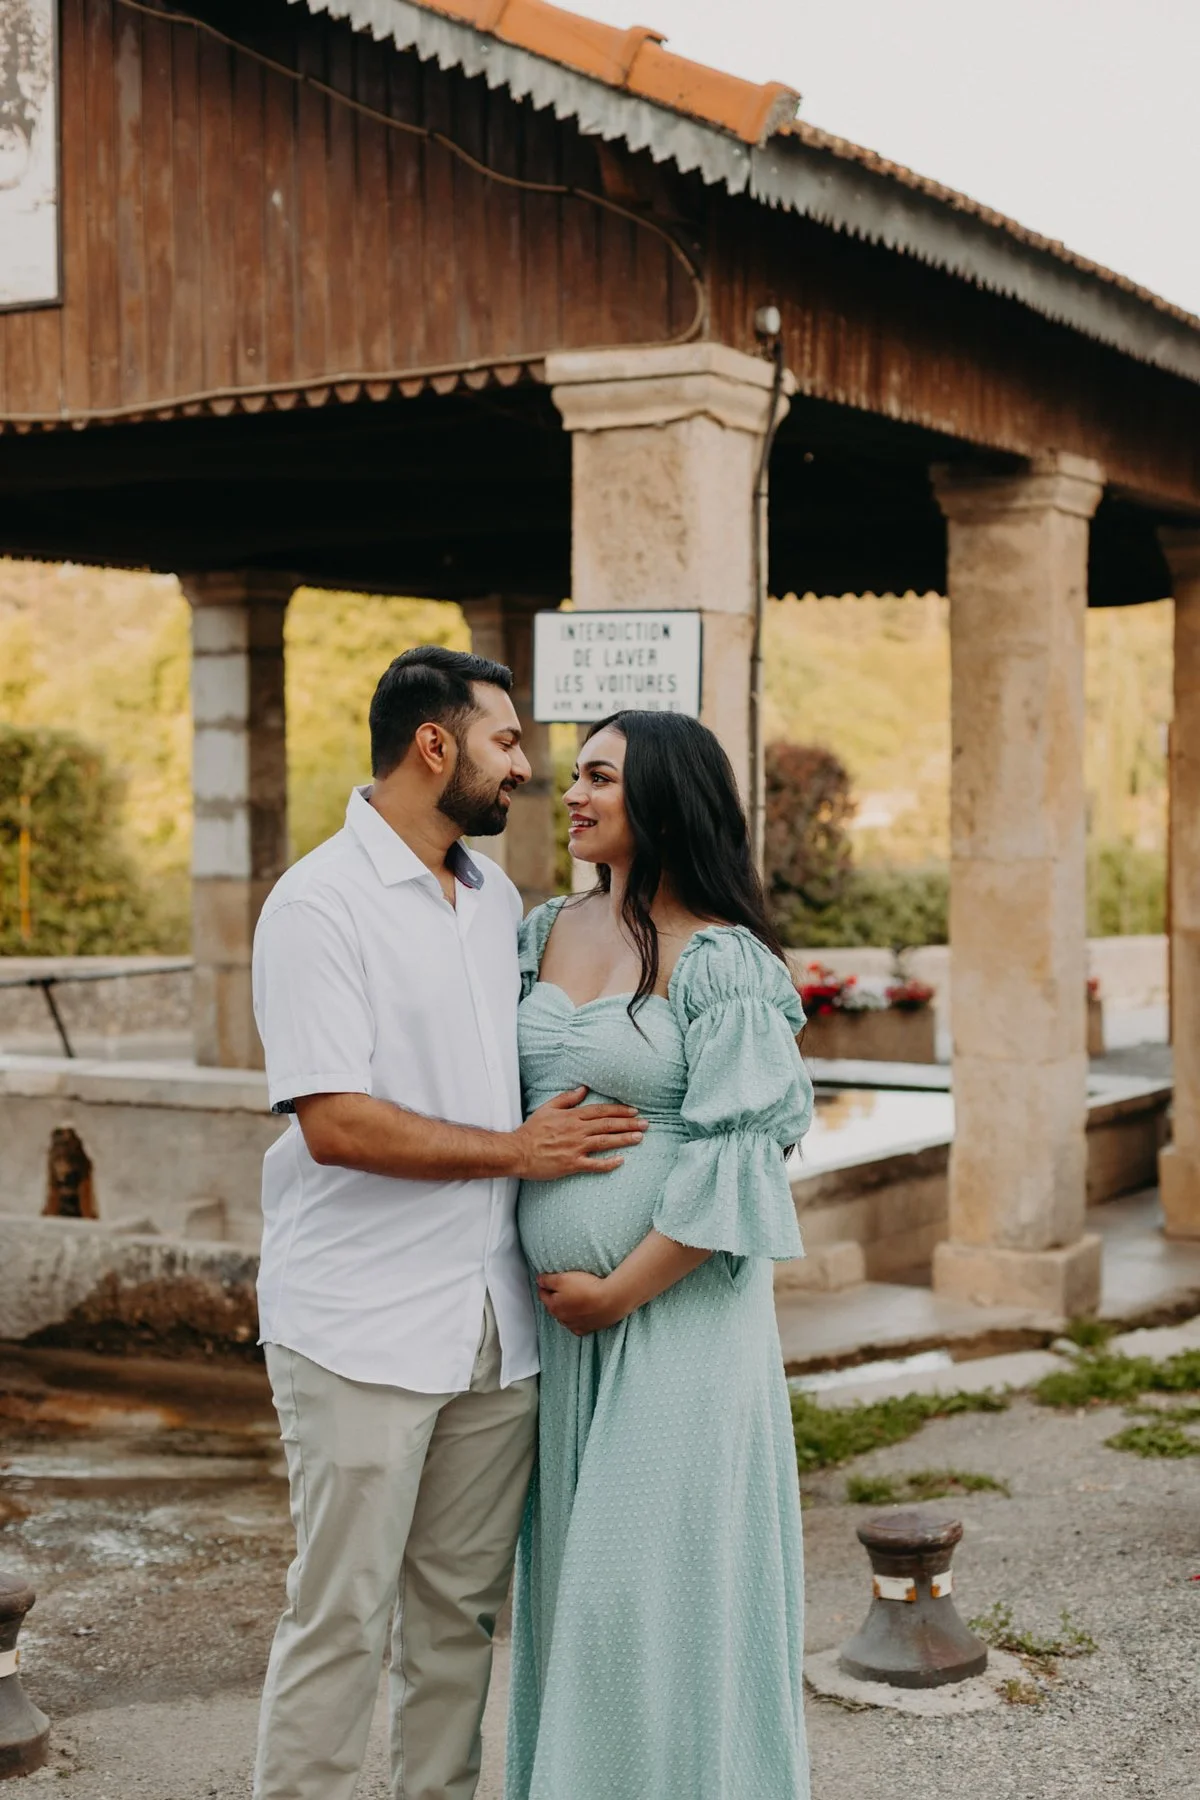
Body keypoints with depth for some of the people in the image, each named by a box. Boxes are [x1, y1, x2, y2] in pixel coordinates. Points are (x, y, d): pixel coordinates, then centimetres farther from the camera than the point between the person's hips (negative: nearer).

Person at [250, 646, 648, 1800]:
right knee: (343, 1619, 0)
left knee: (462, 1607, 13)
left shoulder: (497, 899, 12)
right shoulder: (318, 905, -11)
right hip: (363, 1327, -7)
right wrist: (517, 1151, -11)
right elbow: (335, 1123, -18)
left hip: (494, 1317, 7)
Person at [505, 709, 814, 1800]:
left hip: (677, 1309, -7)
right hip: (555, 1307, 7)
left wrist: (620, 1292, -12)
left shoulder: (721, 963, -11)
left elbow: (735, 1157, -15)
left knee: (658, 1574, 0)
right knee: (569, 1566, 13)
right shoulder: (548, 932, 10)